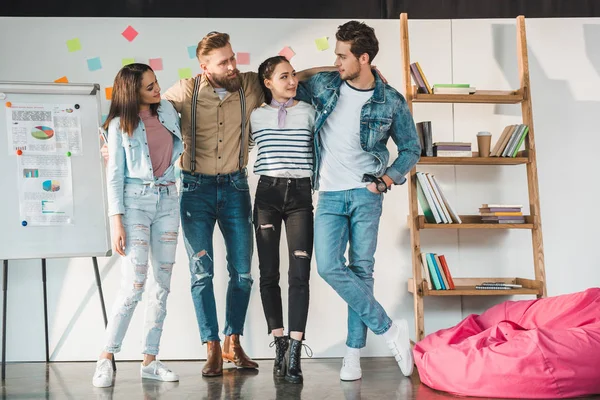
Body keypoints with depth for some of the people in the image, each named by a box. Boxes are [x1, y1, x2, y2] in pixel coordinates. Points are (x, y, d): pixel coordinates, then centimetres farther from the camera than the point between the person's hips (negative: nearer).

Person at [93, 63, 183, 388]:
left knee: (162, 285, 3)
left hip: (167, 200, 5)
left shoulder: (167, 110, 8)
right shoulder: (120, 125, -3)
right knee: (134, 284, -14)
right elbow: (114, 176, -6)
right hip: (135, 201, -5)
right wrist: (117, 223, -12)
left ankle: (150, 360, 10)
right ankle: (106, 360, -4)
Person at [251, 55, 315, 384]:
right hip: (267, 193, 1)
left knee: (299, 274, -8)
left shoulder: (308, 112, 7)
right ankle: (280, 345, 12)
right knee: (269, 273, 2)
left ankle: (294, 353, -6)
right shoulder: (256, 116, 7)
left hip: (300, 194, -1)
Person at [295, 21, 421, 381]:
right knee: (329, 266, -12)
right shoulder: (324, 85, 5)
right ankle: (390, 329, 0)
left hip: (366, 195, -2)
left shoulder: (391, 102, -1)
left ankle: (354, 352, 11)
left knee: (362, 270, -1)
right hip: (330, 195, 2)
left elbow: (412, 149, 9)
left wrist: (389, 177, -4)